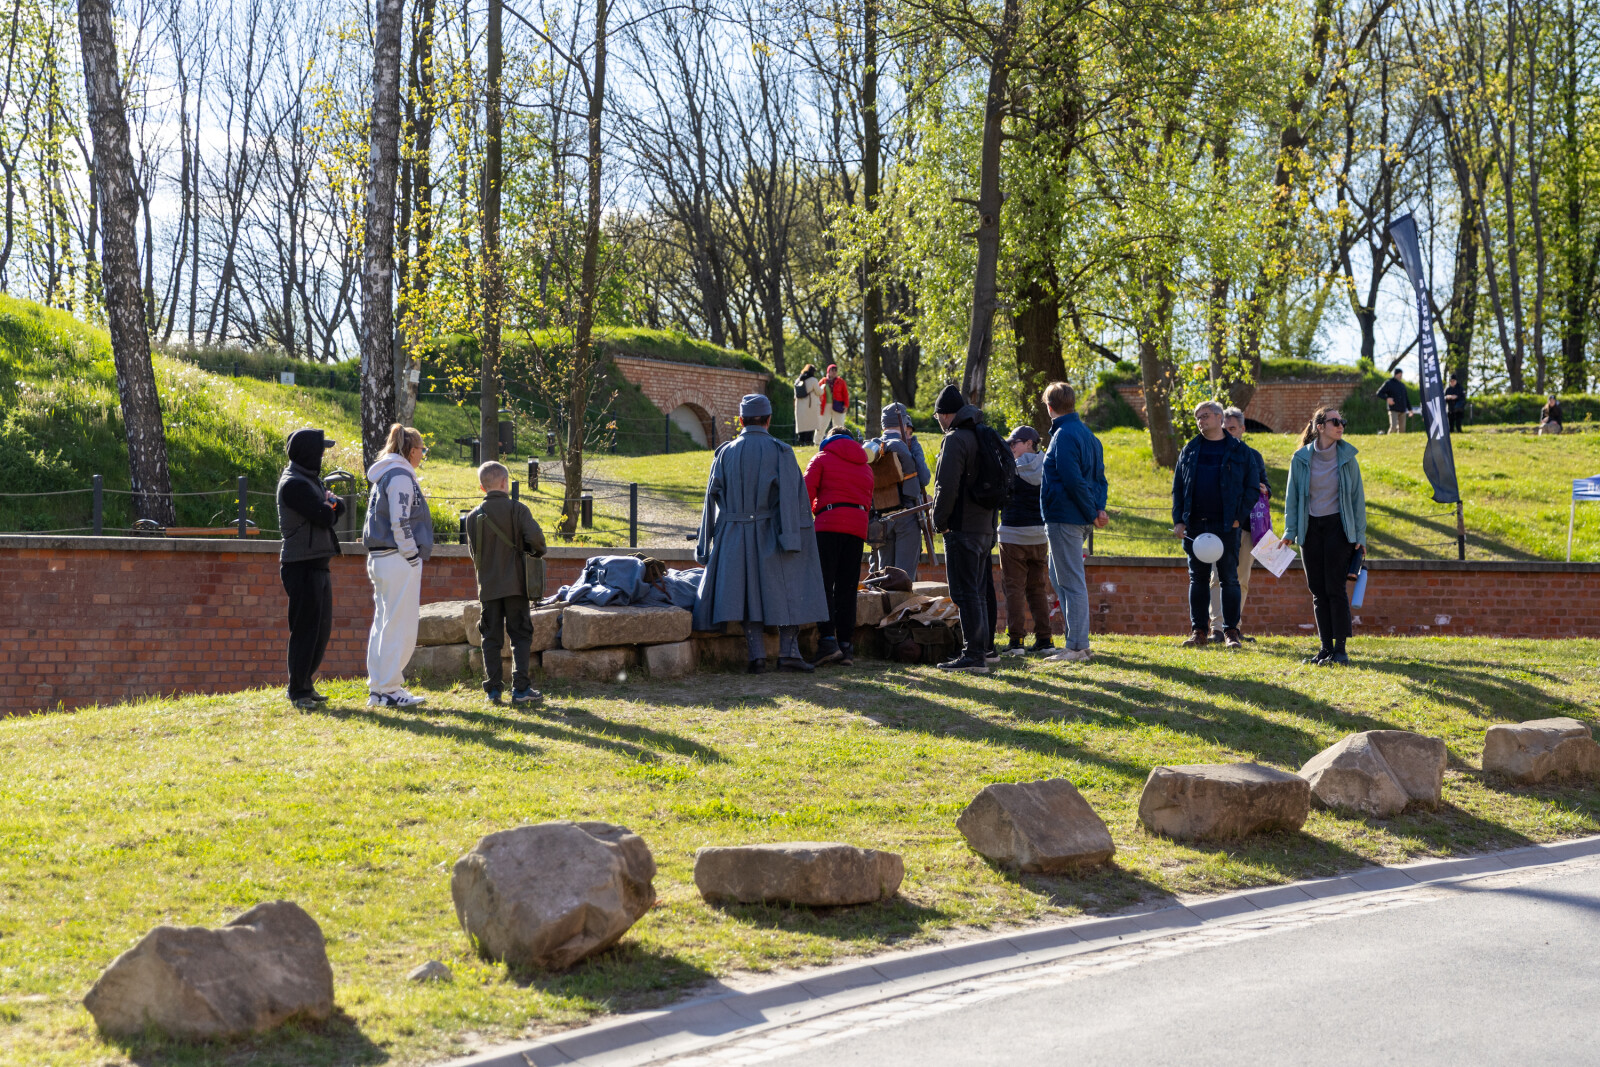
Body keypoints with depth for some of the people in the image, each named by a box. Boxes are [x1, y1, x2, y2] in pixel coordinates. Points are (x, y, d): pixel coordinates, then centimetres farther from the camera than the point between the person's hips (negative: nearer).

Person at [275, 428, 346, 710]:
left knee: (322, 628, 13)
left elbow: (339, 508, 12)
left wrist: (331, 505, -8)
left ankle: (305, 684, 21)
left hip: (318, 565, 10)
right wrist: (329, 509, 2)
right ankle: (299, 691, -1)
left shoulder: (311, 480, 19)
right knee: (306, 630, -7)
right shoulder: (293, 483, -13)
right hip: (302, 566, -10)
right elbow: (324, 517, -19)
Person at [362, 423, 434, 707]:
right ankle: (388, 690, -7)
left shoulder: (383, 477, 19)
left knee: (383, 623, 12)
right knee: (399, 625, -7)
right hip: (398, 559, -10)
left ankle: (378, 688, 15)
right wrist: (412, 558, -14)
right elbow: (400, 523, -18)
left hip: (379, 557, 10)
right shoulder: (401, 476, -11)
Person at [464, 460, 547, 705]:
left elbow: (472, 552, 7)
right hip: (514, 583, -3)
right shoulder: (517, 509, -7)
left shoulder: (473, 516, 4)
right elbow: (534, 536, -17)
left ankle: (493, 689, 6)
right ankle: (520, 688, -3)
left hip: (488, 586, 3)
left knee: (491, 638, 8)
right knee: (520, 635, 3)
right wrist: (537, 551, 4)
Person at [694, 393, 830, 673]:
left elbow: (713, 498, 6)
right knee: (787, 590, 7)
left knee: (749, 594, 5)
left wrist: (708, 544, 12)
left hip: (735, 538, 3)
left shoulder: (725, 453, 5)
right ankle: (788, 652, 0)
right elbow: (790, 496, -12)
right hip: (769, 533, -3)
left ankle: (757, 654, -4)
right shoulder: (780, 451, -5)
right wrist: (792, 538, -12)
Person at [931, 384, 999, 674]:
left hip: (962, 528, -9)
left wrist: (940, 520, -8)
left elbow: (947, 487, -19)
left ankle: (974, 655, -12)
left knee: (966, 591, -9)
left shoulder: (955, 440, -13)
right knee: (982, 589, 18)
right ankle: (986, 647, 26)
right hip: (986, 527, 9)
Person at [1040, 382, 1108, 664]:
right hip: (1079, 519, 10)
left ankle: (1077, 647, -4)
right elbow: (1099, 476, 15)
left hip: (1064, 517, -10)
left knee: (1071, 582, -7)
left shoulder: (1064, 435, -15)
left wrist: (1092, 513, -14)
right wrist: (1099, 508, 3)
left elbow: (1073, 480, -22)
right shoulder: (1087, 434, 16)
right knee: (1058, 577, 18)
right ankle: (1077, 641, 20)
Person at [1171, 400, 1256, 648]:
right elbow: (1178, 488, 11)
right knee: (1198, 578, 5)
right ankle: (1198, 631, 10)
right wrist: (1178, 520, 1)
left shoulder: (1239, 450, 3)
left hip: (1226, 526, -3)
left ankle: (1231, 631, 7)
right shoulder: (1190, 450, 11)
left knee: (1229, 579, 0)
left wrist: (1239, 517, -7)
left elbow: (1252, 488, 3)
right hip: (1195, 525, 3)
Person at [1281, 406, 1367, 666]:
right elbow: (1292, 496, 6)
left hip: (1338, 526, -2)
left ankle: (1340, 648, -3)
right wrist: (1290, 531, -1)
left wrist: (1360, 535, 0)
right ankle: (1326, 647, 8)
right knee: (1318, 591, 3)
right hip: (1310, 528, 2)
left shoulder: (1347, 457, -1)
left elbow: (1357, 496, 4)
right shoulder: (1301, 458, 0)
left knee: (1335, 588, -8)